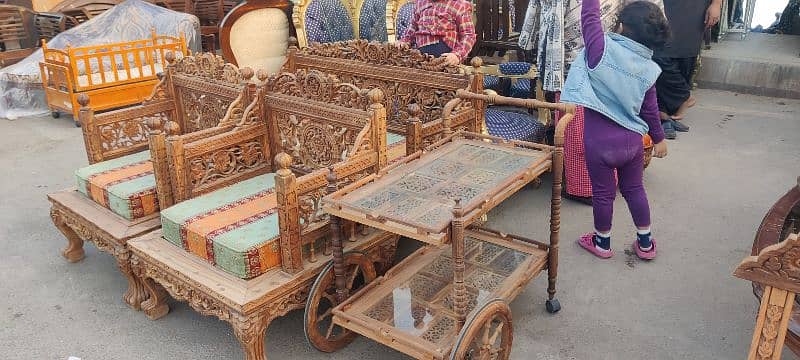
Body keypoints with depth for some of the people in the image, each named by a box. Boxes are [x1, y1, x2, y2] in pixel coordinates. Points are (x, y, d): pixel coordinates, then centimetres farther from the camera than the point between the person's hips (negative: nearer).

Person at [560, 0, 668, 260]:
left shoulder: (602, 49, -17)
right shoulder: (649, 69, -1)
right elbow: (650, 109, 9)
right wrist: (659, 138, 23)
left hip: (599, 141, -4)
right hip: (632, 139, 4)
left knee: (603, 193, 12)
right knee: (634, 189, 21)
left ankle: (602, 242, 32)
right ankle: (645, 243, 34)